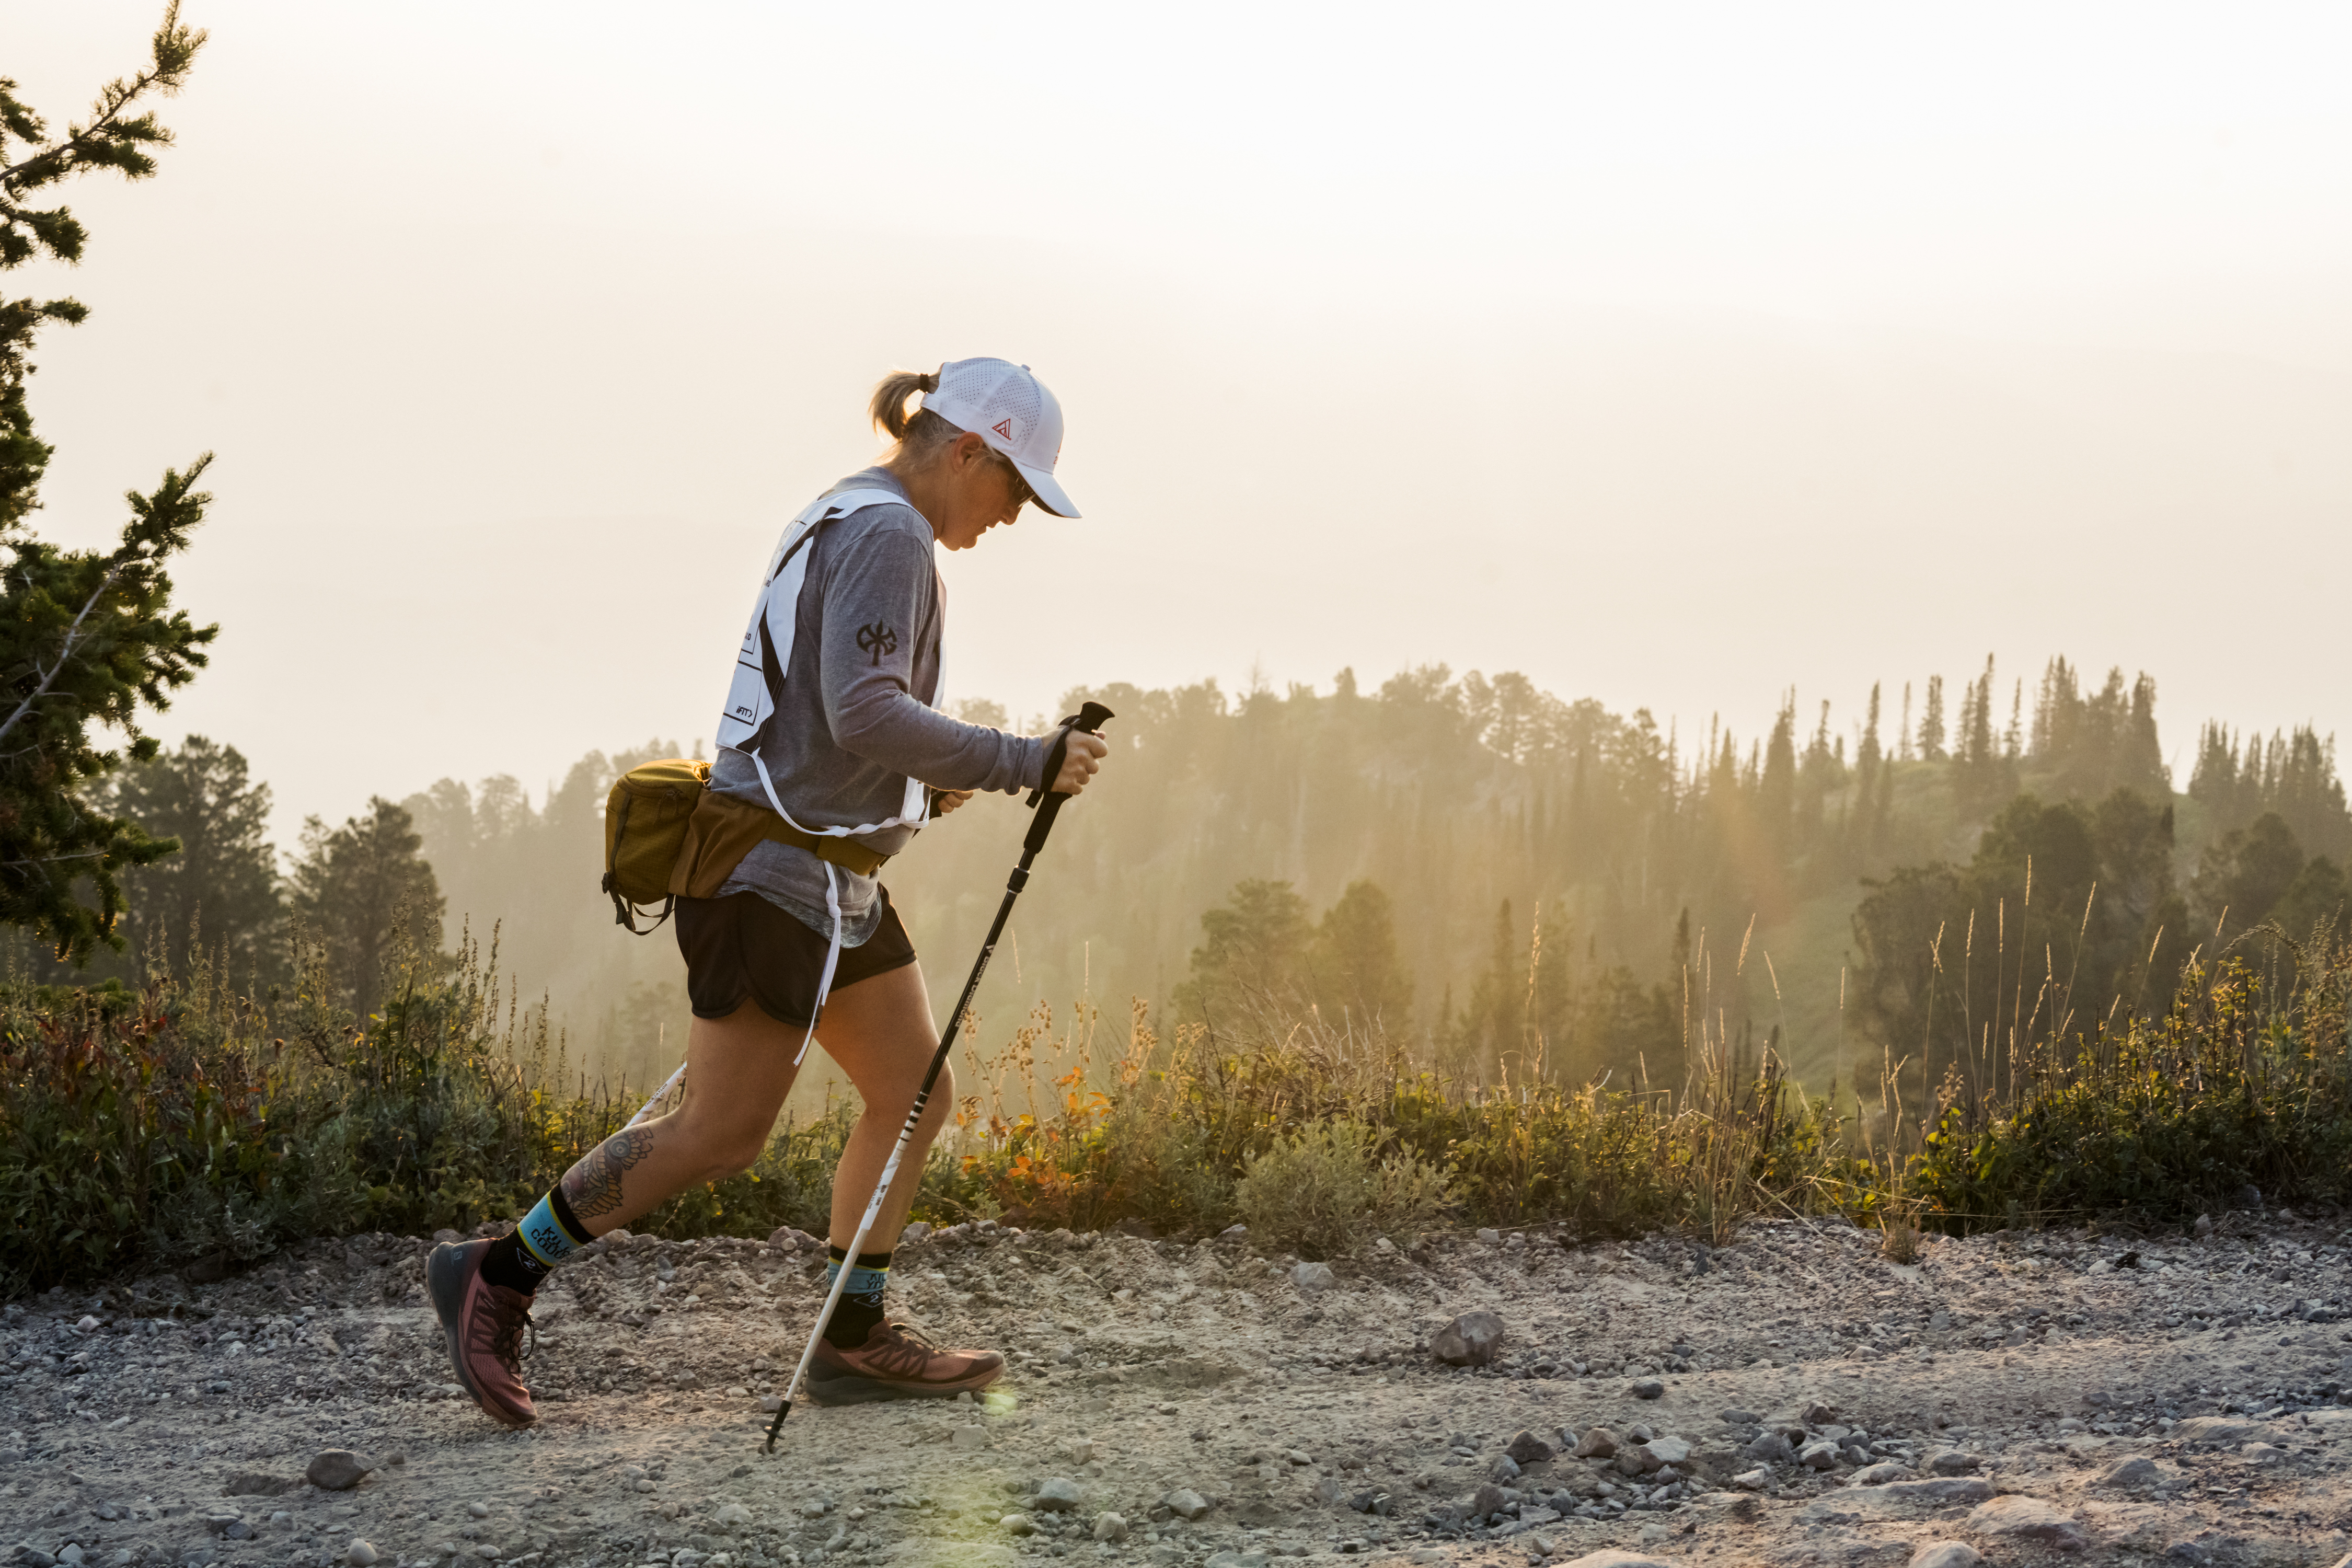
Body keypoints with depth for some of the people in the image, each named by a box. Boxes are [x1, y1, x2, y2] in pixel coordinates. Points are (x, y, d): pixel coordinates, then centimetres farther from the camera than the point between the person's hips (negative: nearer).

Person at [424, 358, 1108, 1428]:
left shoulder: (845, 523, 18)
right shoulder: (885, 533, -14)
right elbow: (863, 713, -26)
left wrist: (925, 784, 13)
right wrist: (1023, 764, -22)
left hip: (834, 877, 11)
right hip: (781, 871, -11)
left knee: (916, 1095, 9)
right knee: (721, 1134, -6)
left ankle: (854, 1339, 12)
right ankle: (497, 1275, 3)